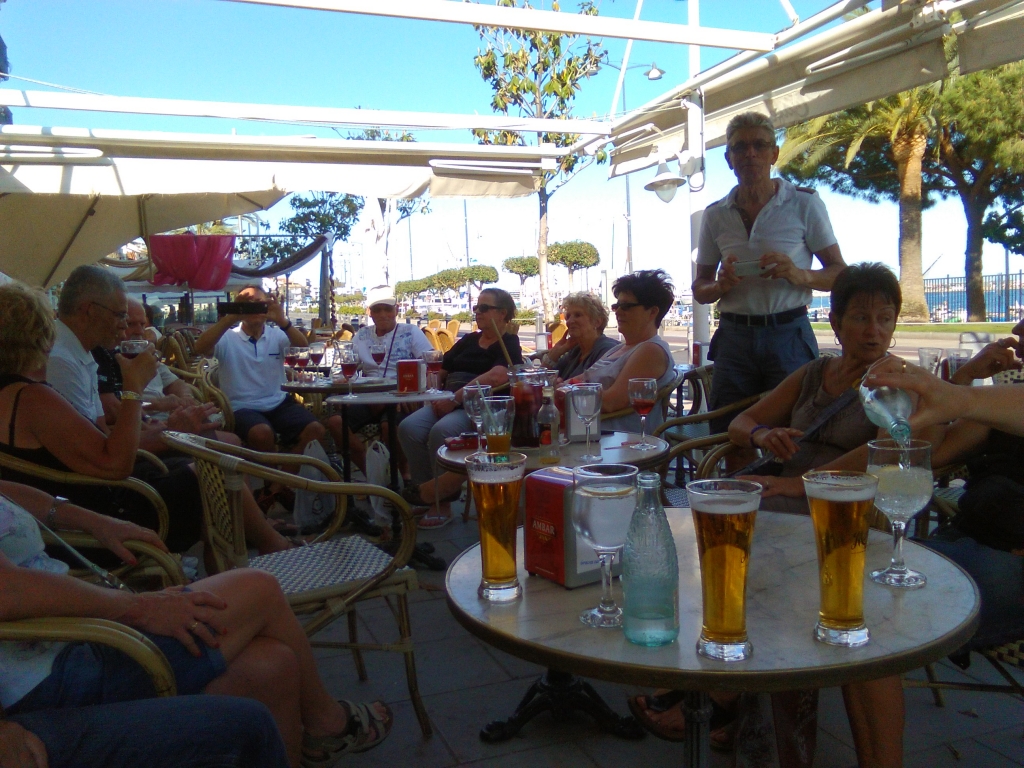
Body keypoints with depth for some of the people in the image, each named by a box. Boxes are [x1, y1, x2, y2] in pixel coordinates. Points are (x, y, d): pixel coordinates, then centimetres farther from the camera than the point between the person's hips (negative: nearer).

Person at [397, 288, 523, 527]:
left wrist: (456, 398, -21)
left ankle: (441, 500, -16)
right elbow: (441, 370, 24)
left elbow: (497, 376, -16)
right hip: (448, 403, 6)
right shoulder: (468, 341, 26)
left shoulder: (509, 345, 4)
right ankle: (433, 498, -17)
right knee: (409, 428, -22)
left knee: (442, 431, -35)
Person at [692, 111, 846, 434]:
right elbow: (699, 288, 14)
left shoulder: (804, 204, 2)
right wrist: (721, 285, -9)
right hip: (734, 339, 2)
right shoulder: (715, 214, 9)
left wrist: (799, 274, -18)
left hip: (789, 337, -2)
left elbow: (840, 274, 2)